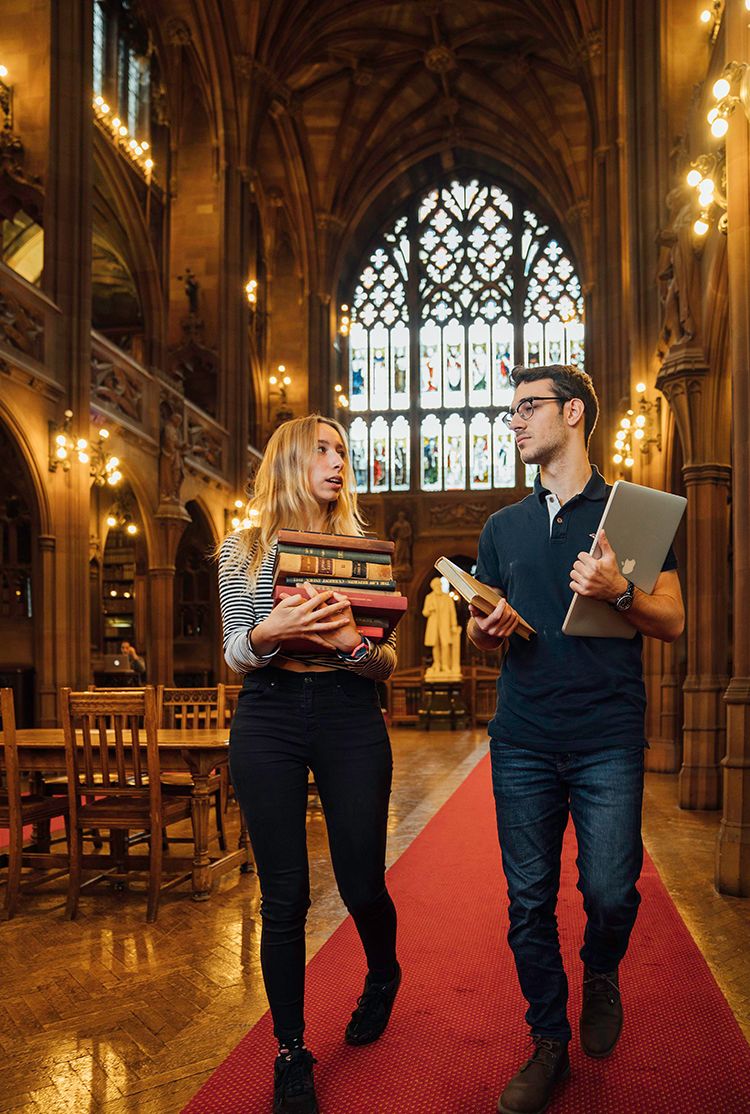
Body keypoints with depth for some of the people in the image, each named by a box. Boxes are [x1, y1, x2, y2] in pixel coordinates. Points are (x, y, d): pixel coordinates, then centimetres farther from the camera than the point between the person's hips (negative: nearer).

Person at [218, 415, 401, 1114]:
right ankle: (291, 1054, 22)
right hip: (267, 720, -1)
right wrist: (271, 630, -21)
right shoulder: (242, 549, 6)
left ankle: (383, 976, 41)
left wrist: (351, 642, -17)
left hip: (351, 719, 1)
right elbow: (235, 658, 1)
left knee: (362, 884, 5)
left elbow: (388, 665, 6)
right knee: (283, 895, 3)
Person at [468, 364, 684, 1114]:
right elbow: (480, 632, 18)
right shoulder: (503, 528, 14)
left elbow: (673, 622, 0)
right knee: (528, 901, 6)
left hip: (608, 740, -3)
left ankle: (600, 973, 31)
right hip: (523, 739, 3)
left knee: (611, 892, -4)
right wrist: (488, 630, -6)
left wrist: (618, 593, -20)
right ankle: (548, 1044, 25)